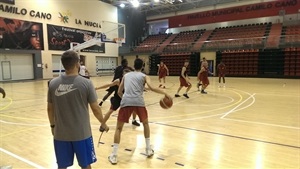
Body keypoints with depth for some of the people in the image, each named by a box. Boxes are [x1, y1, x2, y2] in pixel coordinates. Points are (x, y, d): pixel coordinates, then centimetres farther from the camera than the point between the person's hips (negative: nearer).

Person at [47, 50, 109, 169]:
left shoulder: (53, 83, -5)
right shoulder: (86, 83, -14)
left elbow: (50, 108, 5)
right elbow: (95, 108, -7)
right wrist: (103, 124, 9)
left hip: (61, 134, 3)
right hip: (82, 133, -3)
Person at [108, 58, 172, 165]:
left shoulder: (126, 75, 26)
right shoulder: (144, 76, 17)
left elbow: (119, 92, 27)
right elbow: (151, 88, -2)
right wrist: (165, 94, 8)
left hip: (126, 102, 1)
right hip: (139, 102, -1)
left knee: (119, 128, 15)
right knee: (145, 123, 26)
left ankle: (114, 156, 12)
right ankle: (148, 150, 29)